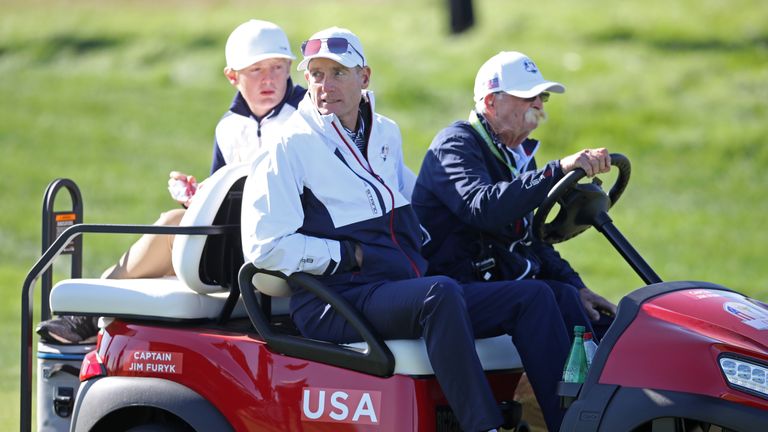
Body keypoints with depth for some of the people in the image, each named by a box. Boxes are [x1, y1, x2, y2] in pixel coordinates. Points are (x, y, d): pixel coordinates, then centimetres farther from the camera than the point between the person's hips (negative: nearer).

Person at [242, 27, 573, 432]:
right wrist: (352, 257, -12)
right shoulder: (288, 148, -4)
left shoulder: (386, 133, 19)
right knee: (440, 294, -37)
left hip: (408, 291, 8)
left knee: (532, 297, -5)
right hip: (334, 304, -8)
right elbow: (264, 247, -12)